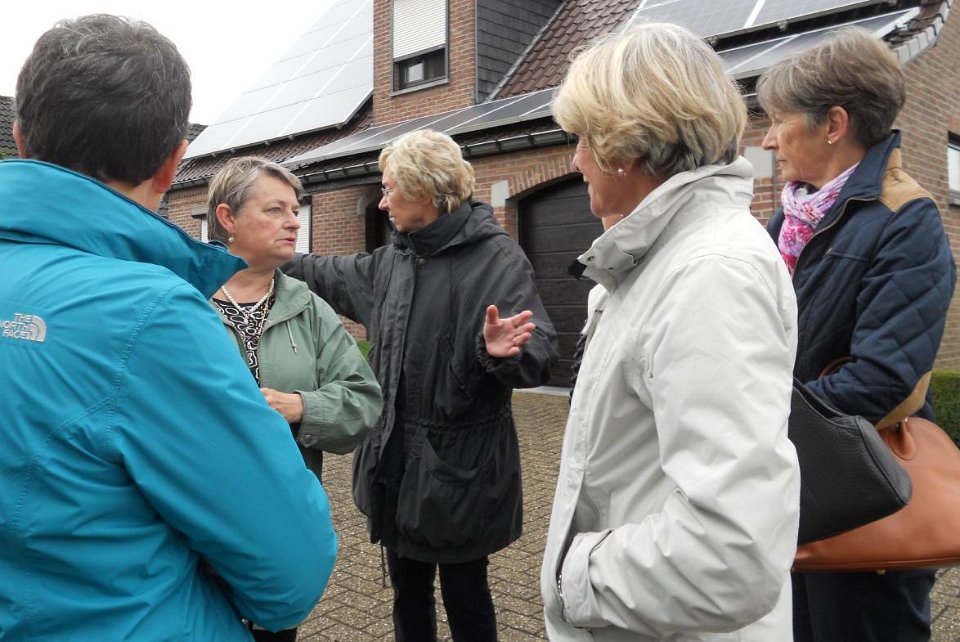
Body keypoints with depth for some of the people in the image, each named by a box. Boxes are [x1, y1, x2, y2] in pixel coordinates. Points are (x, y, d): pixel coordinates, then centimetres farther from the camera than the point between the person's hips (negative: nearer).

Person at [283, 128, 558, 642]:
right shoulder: (392, 260, 9)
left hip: (459, 465, -7)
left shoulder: (496, 257, -15)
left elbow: (538, 356, -22)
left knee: (465, 599, 11)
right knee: (408, 594, 21)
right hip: (395, 459, 7)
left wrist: (503, 351, -43)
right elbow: (332, 278, 25)